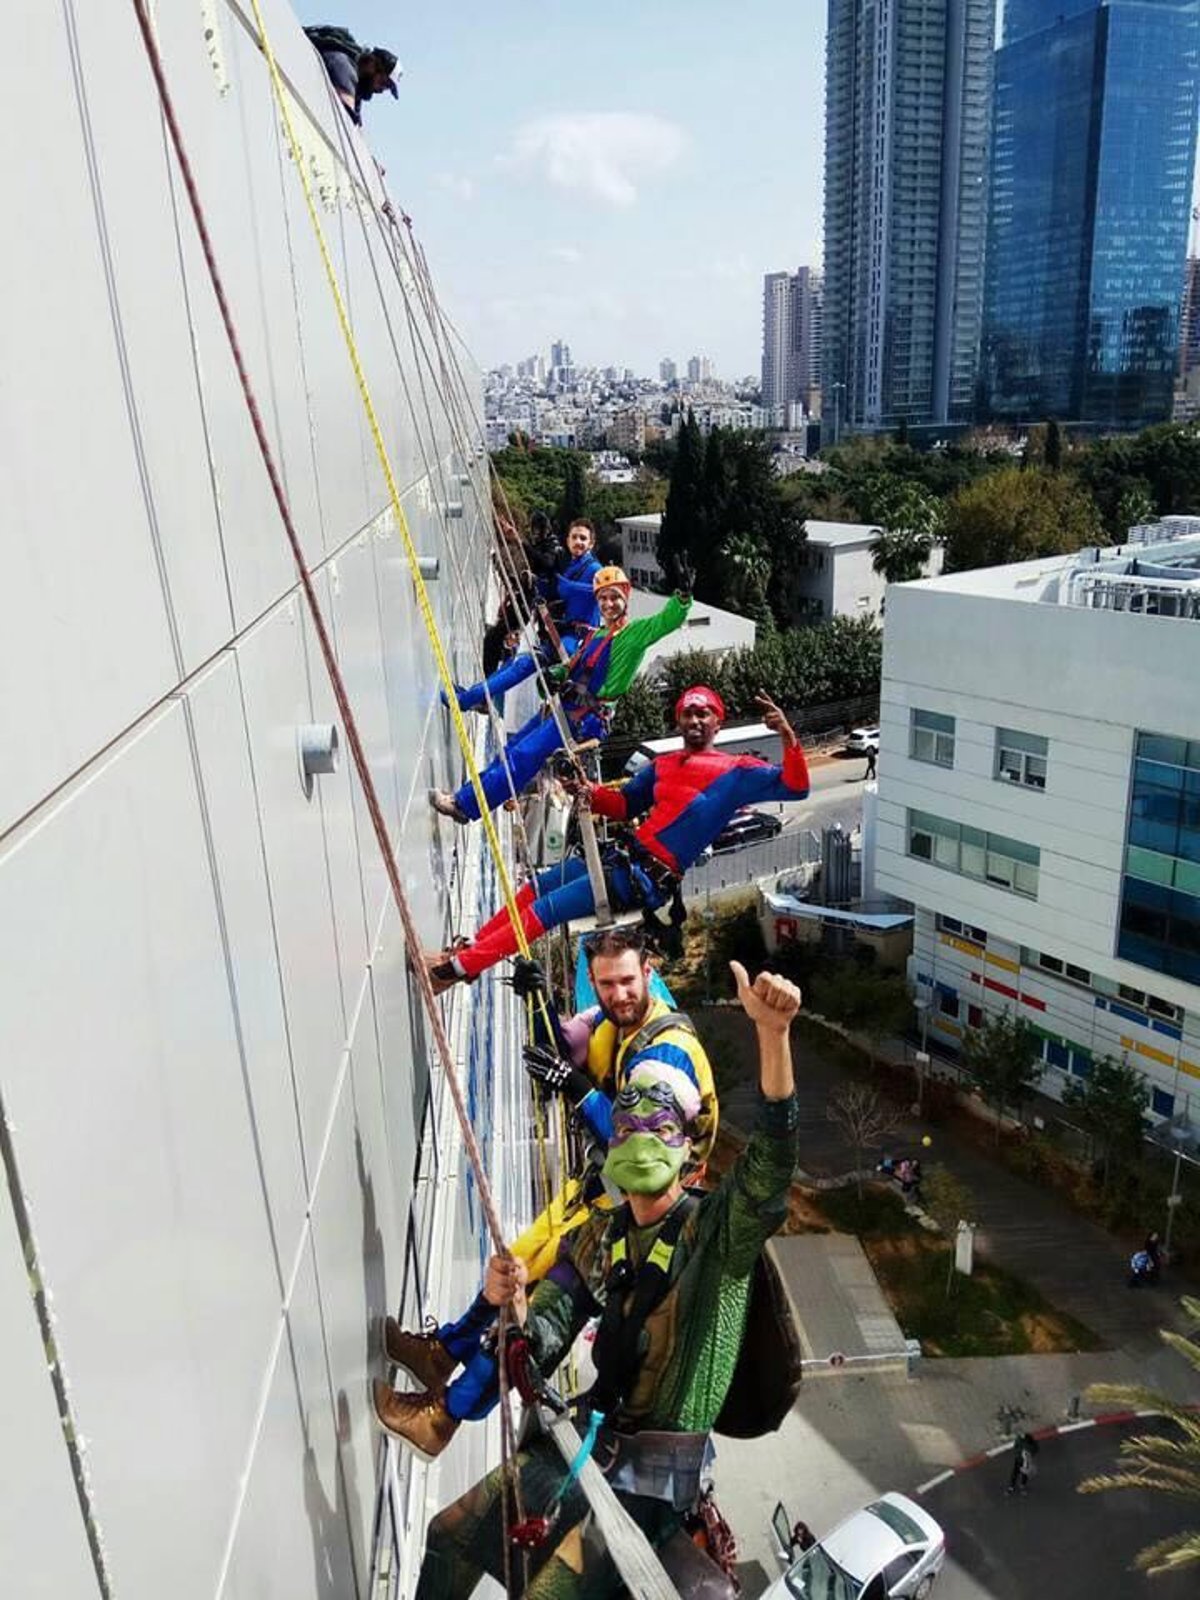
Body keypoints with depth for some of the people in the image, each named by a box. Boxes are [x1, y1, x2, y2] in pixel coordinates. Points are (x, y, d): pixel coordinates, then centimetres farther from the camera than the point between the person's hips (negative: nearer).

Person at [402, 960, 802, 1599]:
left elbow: (771, 1159, -36)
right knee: (449, 1535, 16)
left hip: (653, 1475, -6)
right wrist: (515, 1309, -25)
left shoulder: (718, 1228, -16)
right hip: (585, 1442, 7)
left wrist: (772, 1031, -51)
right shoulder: (593, 1240, 3)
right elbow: (543, 1350, 1)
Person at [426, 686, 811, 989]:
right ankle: (470, 948, 21)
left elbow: (795, 787, -11)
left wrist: (787, 735, -26)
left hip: (648, 879, -8)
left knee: (544, 909, -11)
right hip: (624, 856, 8)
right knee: (534, 888, 10)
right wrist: (592, 793, 2)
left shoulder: (735, 771, -3)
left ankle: (460, 966, -5)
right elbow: (625, 805, 23)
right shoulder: (662, 765, 17)